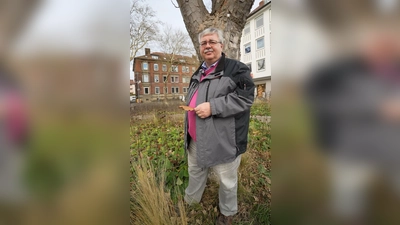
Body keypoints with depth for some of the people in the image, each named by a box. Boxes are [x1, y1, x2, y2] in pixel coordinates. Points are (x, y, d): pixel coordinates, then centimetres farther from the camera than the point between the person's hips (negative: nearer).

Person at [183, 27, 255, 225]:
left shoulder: (236, 69, -8)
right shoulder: (198, 74, 15)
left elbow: (246, 97, -20)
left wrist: (212, 106, -25)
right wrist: (189, 108, 11)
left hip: (222, 140, -6)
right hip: (196, 139, 7)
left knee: (227, 180, 13)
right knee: (195, 172, 26)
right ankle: (190, 201, 52)